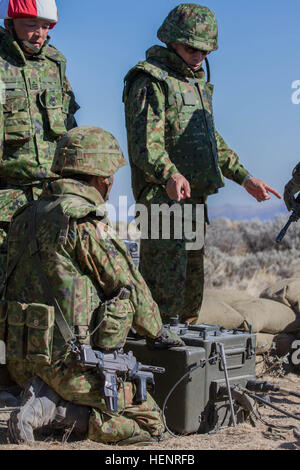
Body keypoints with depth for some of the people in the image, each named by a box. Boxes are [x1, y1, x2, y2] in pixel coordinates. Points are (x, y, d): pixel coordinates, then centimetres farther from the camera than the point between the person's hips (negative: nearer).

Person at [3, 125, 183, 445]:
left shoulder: (28, 215, 11)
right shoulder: (86, 221, -16)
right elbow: (128, 285, -9)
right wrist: (157, 332, 9)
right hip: (68, 360, -9)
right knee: (151, 423, 1)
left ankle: (46, 400, 4)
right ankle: (50, 409, -10)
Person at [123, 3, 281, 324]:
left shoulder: (197, 83, 20)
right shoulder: (150, 81, -9)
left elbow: (210, 139, 27)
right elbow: (145, 143, -22)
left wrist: (244, 177, 20)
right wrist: (170, 175, -40)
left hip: (193, 199, 9)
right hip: (162, 200, -9)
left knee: (191, 290, 16)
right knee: (164, 290, -10)